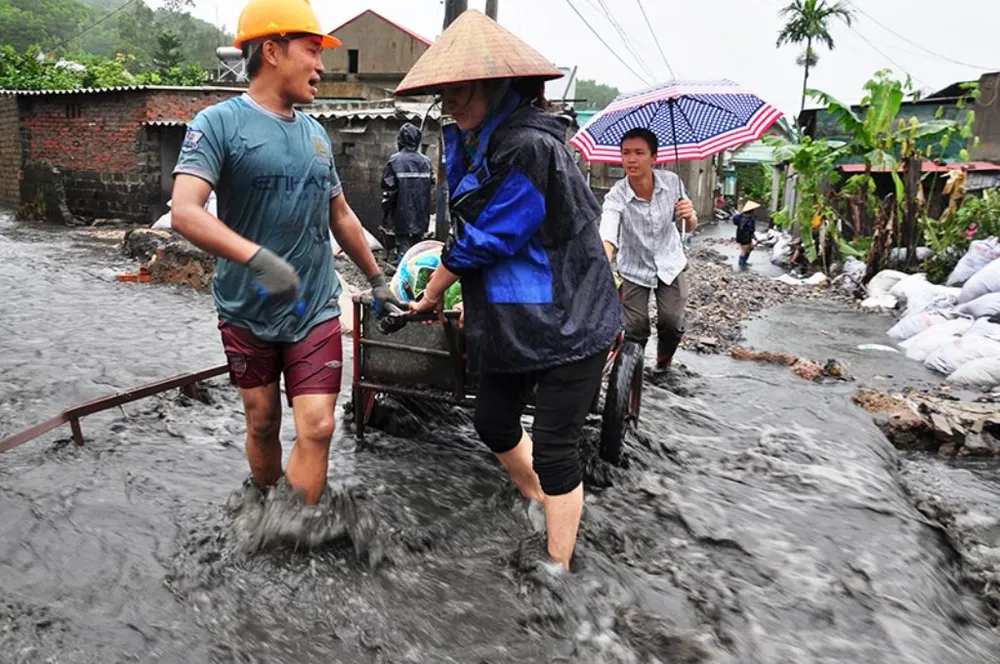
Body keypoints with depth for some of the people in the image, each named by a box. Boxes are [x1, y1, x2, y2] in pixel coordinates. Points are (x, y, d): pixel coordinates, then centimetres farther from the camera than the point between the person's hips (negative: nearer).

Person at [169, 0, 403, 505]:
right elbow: (184, 212, -22)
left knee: (316, 428, -5)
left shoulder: (315, 134, 9)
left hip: (316, 311, 3)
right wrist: (257, 257, -37)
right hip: (247, 314, -3)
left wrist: (377, 278, 22)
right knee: (263, 425, 12)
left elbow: (341, 216, 19)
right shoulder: (219, 123, -8)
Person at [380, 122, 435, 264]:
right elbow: (431, 187, 8)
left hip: (401, 214, -4)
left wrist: (385, 213, -3)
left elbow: (388, 190, -12)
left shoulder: (395, 161, -10)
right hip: (421, 217, 4)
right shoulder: (426, 161, 2)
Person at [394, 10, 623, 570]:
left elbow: (484, 239, -17)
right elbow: (469, 222, 14)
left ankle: (559, 567, 16)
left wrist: (433, 293, -5)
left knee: (554, 447, -2)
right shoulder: (483, 142, 6)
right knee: (495, 424, 19)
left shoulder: (529, 147, -23)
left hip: (567, 321, -9)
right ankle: (544, 509, 43)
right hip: (511, 319, 9)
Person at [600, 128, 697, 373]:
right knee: (634, 331, -7)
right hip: (633, 270, -1)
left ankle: (664, 362, 24)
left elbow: (689, 228, -3)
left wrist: (689, 216, -28)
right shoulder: (616, 196, -23)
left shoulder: (672, 182, -15)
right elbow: (607, 238, -39)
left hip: (670, 265, 2)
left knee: (672, 324, -9)